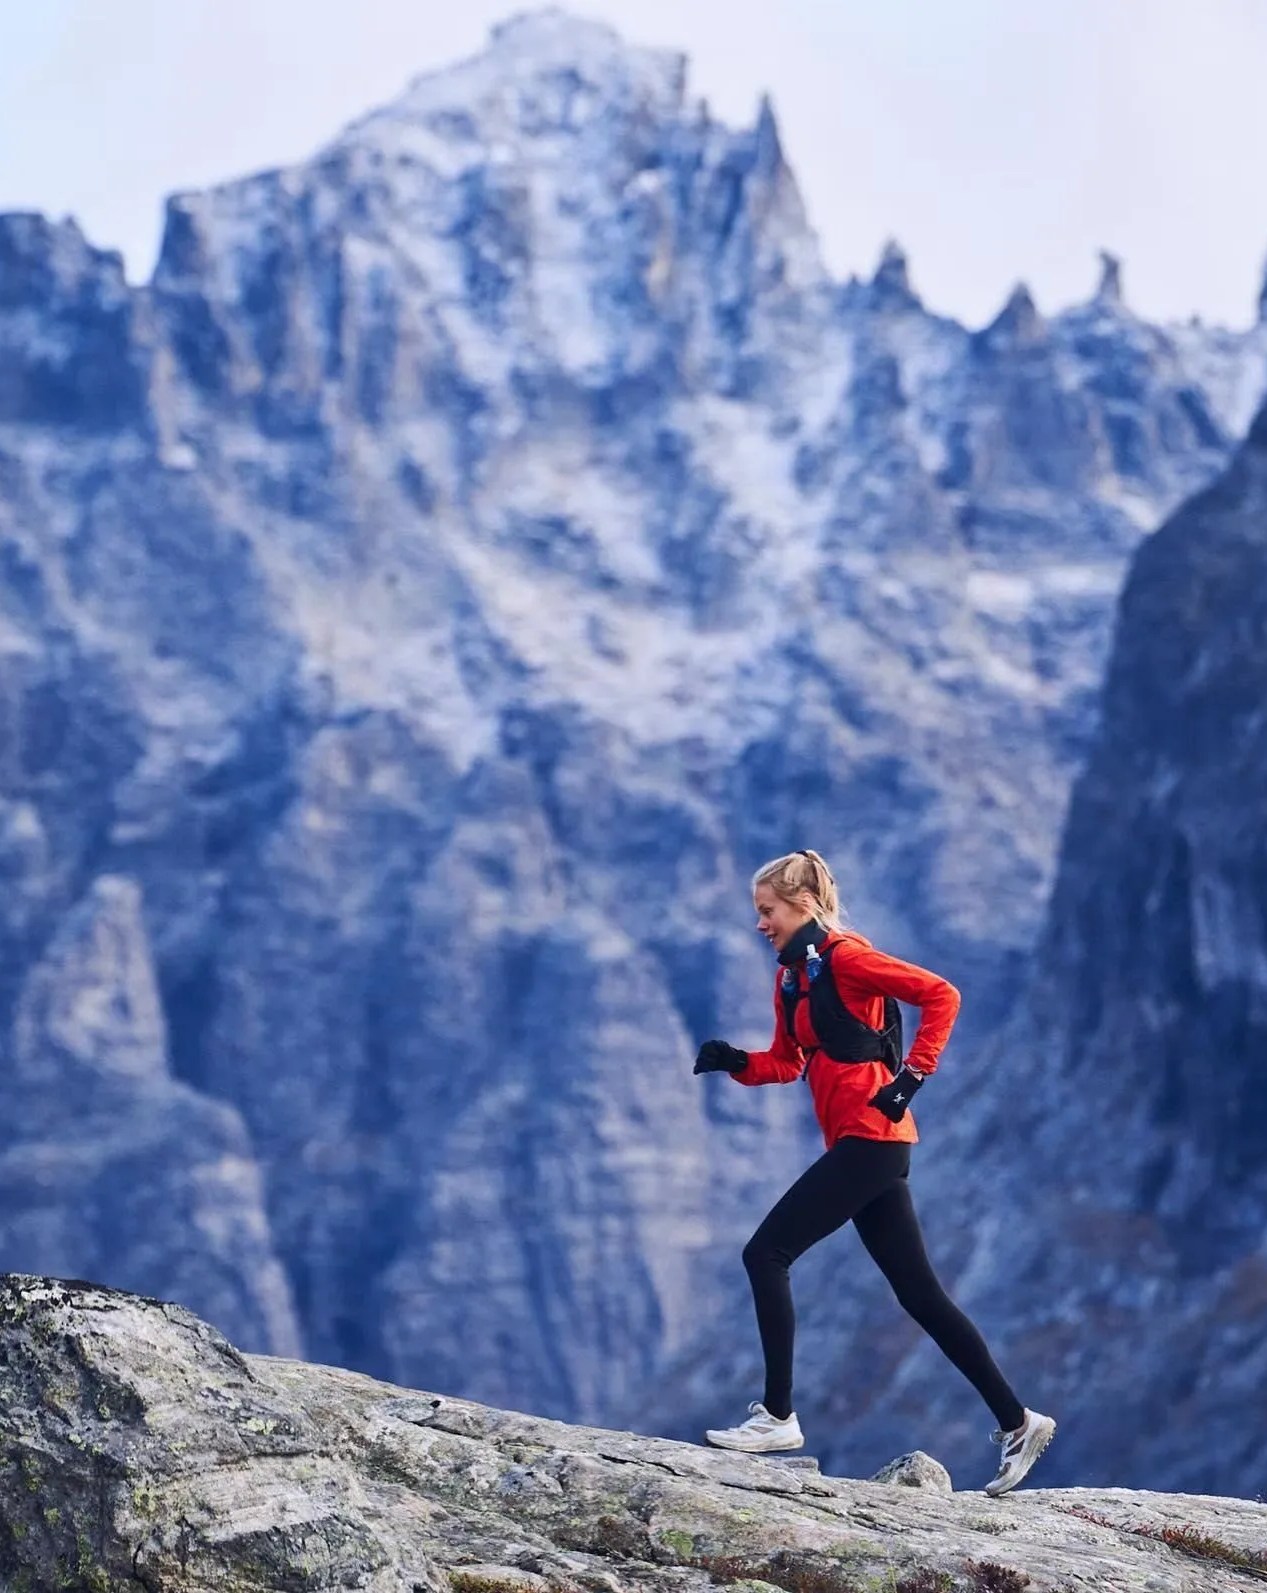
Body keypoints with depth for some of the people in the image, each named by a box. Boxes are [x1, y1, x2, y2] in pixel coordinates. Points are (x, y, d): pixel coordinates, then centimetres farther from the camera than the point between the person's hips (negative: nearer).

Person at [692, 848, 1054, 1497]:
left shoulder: (844, 957, -10)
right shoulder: (792, 976, 16)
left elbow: (940, 995, -16)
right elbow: (786, 1062, 22)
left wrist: (910, 1077, -20)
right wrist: (734, 1062, 4)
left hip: (869, 1139, -10)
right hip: (862, 1147, 10)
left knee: (766, 1254, -9)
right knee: (919, 1292, 9)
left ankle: (778, 1415, -5)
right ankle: (1016, 1421, 13)